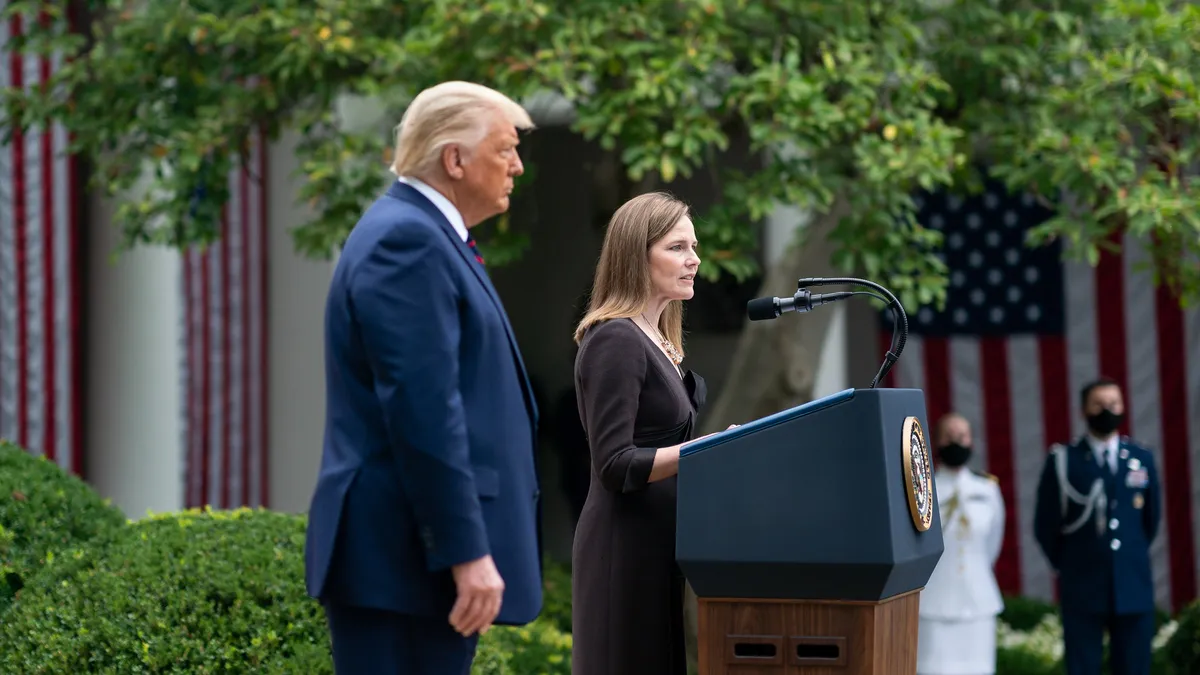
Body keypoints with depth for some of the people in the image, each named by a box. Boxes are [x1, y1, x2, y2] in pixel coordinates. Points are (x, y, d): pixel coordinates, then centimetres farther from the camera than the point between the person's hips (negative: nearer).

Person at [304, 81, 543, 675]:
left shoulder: (427, 235, 19)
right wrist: (467, 553, -22)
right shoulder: (405, 240, -13)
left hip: (421, 552, 10)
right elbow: (422, 410, -21)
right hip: (404, 555, -10)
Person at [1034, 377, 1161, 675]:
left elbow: (1151, 518, 17)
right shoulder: (1063, 460, -1)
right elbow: (1045, 524, 3)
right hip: (1082, 591, -2)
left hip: (1133, 588, 2)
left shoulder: (1142, 459, 8)